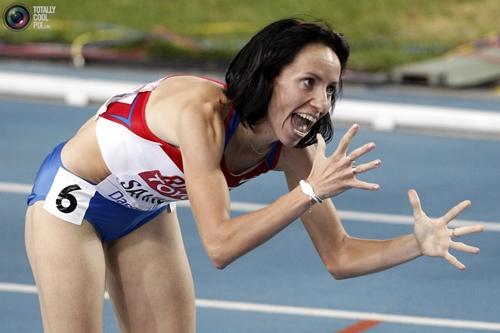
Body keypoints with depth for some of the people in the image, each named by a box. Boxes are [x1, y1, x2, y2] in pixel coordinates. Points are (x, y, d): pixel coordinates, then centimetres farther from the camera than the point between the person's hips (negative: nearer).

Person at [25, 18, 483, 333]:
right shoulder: (203, 112, -38)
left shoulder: (293, 150, -17)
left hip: (144, 212, 7)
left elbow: (338, 256, -13)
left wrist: (418, 243, -30)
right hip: (72, 195, -7)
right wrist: (310, 191, -48)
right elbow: (219, 245, -44)